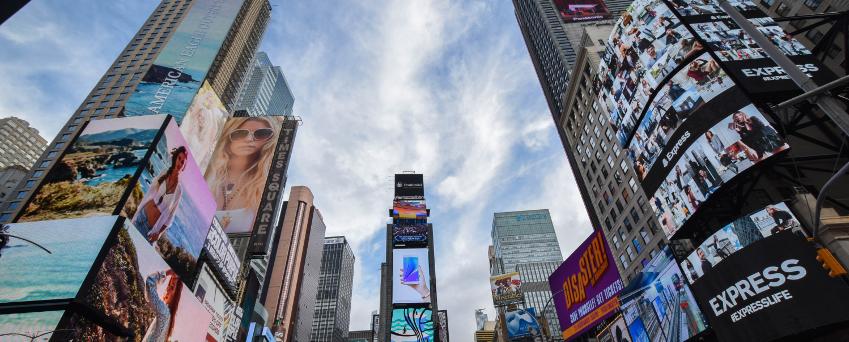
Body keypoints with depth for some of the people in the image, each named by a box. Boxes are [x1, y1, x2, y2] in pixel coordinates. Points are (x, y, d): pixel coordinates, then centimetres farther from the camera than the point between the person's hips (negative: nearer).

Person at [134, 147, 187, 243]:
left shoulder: (179, 190, -12)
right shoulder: (164, 173, -4)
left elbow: (170, 216, -7)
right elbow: (148, 194, 5)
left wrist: (159, 233, -16)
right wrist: (135, 216, 6)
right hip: (142, 215, 3)